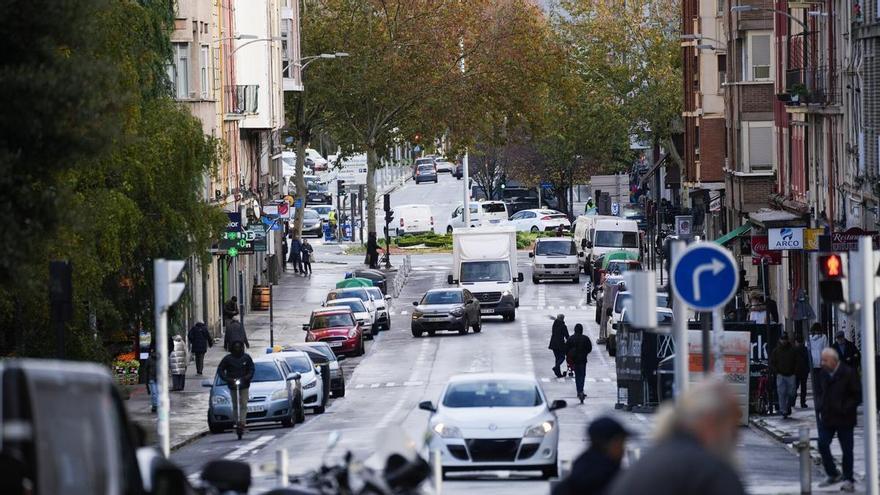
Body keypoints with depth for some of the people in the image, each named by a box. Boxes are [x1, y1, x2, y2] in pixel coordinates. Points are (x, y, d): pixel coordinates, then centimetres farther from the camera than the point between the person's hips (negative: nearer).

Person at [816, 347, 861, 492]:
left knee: (847, 450, 3)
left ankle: (848, 480, 12)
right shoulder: (824, 373, 5)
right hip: (826, 418, 5)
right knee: (822, 445, 0)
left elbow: (857, 395, -10)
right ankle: (832, 474, 16)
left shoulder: (848, 373, -12)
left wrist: (845, 409, -18)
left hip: (844, 419, -5)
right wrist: (819, 407, 2)